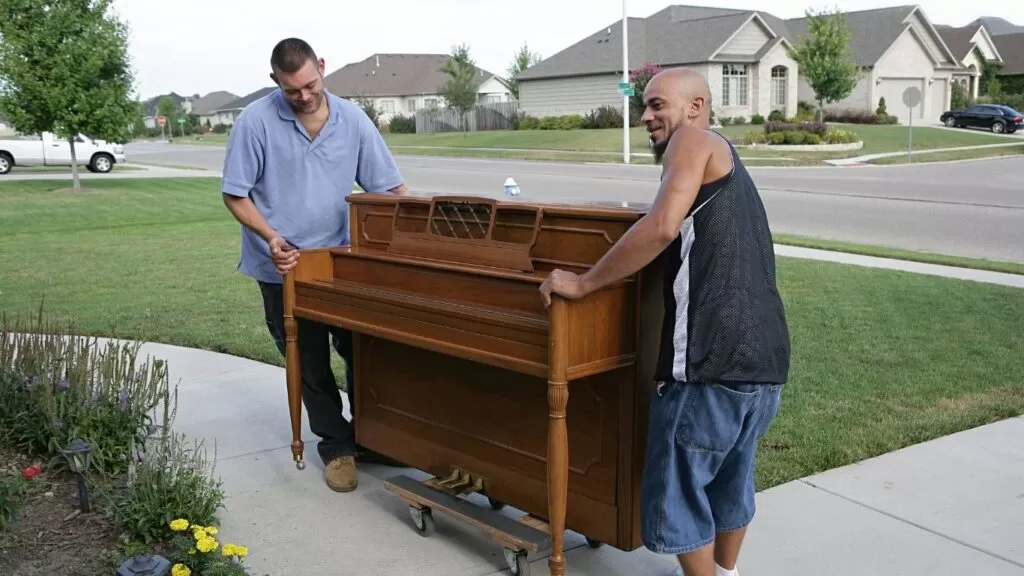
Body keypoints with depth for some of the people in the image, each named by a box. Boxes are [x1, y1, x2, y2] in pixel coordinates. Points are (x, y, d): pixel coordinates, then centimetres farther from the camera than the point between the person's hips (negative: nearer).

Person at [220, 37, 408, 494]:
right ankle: (336, 446, 25)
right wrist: (272, 238, -23)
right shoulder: (256, 122, -14)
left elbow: (391, 187, -2)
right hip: (283, 267, -2)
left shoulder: (352, 120, -6)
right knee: (311, 365, 9)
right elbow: (235, 195, -9)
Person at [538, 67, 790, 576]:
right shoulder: (725, 163, 26)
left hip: (712, 361, -10)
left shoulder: (694, 142, -2)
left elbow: (661, 228, -18)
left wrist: (582, 283, -12)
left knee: (676, 489, 5)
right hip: (763, 360, 10)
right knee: (730, 477, 25)